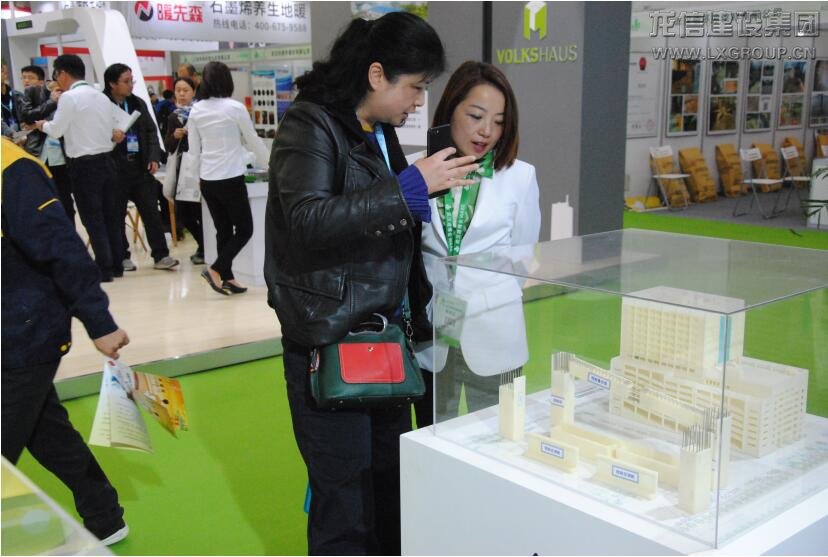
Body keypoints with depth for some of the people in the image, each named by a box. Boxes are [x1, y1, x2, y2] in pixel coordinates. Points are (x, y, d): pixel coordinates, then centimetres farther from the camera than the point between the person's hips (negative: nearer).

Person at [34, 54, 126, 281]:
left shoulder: (69, 97, -11)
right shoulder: (101, 96, 12)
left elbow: (55, 130, -8)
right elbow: (123, 121, 18)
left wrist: (42, 124, 10)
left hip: (84, 165, -7)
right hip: (106, 160, 7)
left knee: (92, 218, -2)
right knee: (110, 214, 10)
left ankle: (104, 268, -1)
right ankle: (116, 265, 15)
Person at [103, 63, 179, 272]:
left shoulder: (139, 103, 11)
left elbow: (151, 131, 11)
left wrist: (154, 158, 1)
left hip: (141, 165, 5)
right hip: (115, 168, -5)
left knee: (151, 212, 4)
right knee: (117, 215, 5)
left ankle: (161, 255, 9)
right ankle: (121, 257, 16)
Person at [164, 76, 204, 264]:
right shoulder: (173, 117, 13)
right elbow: (168, 147, 11)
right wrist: (174, 136, -7)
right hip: (182, 168, 6)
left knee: (197, 211, -6)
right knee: (182, 213, 6)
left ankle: (204, 249, 13)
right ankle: (203, 246, 26)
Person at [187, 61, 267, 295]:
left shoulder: (196, 110, 3)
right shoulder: (235, 108, -9)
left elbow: (193, 150, 8)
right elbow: (253, 141, 3)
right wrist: (268, 164, 19)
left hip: (207, 180, 6)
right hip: (231, 179, -6)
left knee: (223, 230, 14)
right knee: (244, 230, 6)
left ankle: (227, 278, 16)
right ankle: (215, 269, -6)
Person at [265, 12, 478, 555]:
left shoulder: (381, 132, 13)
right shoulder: (309, 127, -11)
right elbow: (308, 222, -27)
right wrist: (410, 187, -26)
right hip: (328, 341, -7)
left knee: (393, 484, 14)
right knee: (343, 496, 3)